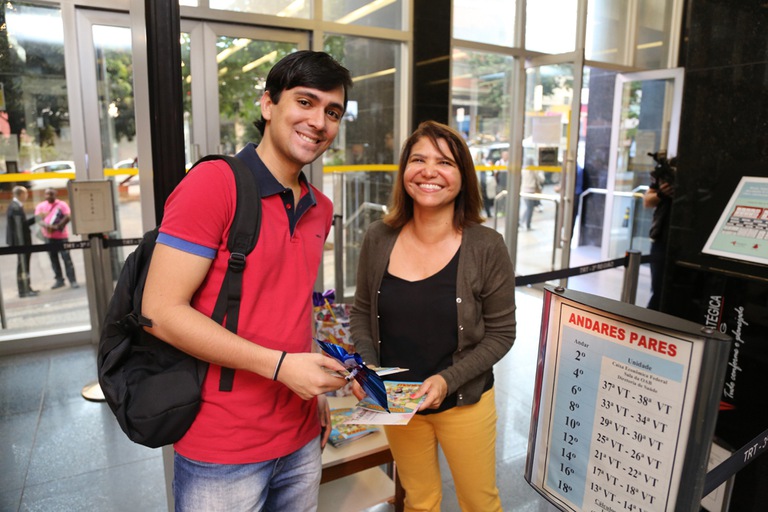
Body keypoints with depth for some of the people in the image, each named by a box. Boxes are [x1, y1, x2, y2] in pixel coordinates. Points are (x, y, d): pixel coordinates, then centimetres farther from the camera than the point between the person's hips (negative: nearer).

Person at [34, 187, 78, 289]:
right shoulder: (40, 206, 9)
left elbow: (67, 217, -10)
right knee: (53, 259, 8)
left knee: (66, 258, -6)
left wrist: (57, 226, -20)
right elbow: (39, 219, -1)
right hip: (48, 236, 4)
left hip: (61, 236, -4)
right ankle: (59, 280, 16)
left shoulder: (62, 204, 0)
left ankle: (72, 280, -5)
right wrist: (46, 225, -21)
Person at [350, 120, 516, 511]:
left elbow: (500, 333, -10)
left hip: (463, 403, -2)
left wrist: (448, 379, -20)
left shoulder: (486, 248, -17)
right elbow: (361, 313, 2)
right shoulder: (379, 239, -10)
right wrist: (366, 365, -13)